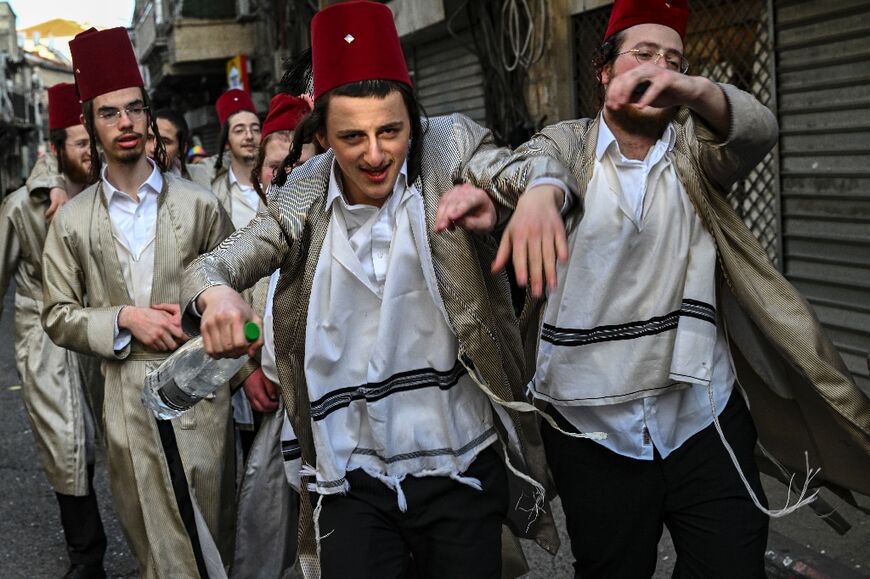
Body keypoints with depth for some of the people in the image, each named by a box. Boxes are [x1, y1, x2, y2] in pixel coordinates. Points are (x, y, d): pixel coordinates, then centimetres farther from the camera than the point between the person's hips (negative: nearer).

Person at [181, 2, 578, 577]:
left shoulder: (448, 149, -4)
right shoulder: (301, 197, 1)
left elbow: (542, 169, -17)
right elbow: (214, 262, -2)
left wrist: (537, 195, -42)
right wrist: (216, 293, -27)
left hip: (462, 465, 0)